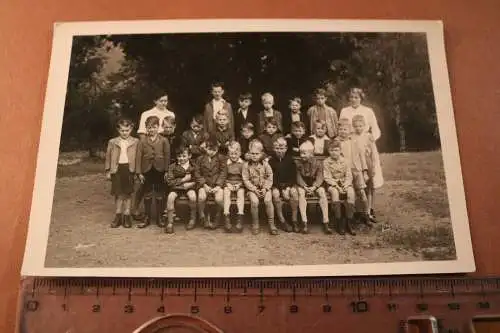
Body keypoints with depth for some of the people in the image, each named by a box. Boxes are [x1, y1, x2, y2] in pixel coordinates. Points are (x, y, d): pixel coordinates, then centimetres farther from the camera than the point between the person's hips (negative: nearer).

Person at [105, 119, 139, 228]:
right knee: (118, 193, 4)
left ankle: (127, 216, 14)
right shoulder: (112, 142, 6)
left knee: (128, 193, 5)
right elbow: (108, 157, 9)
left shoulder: (135, 142, 1)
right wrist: (108, 171, 5)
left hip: (130, 169, -1)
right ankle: (118, 215, 14)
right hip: (117, 169, 1)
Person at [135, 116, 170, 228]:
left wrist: (166, 171, -6)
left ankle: (159, 218, 18)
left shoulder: (164, 141, -1)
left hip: (159, 170, -1)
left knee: (159, 195, 8)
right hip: (147, 171, 1)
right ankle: (147, 218, 18)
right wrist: (139, 172, -7)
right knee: (147, 195, 9)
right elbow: (138, 157, -1)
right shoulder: (142, 142, 2)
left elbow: (167, 156, -2)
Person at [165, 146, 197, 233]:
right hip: (176, 188, 1)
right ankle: (170, 222, -22)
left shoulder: (193, 166, 4)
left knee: (192, 196, -33)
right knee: (170, 197, -30)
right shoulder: (173, 167, 3)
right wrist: (183, 180, -12)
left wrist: (190, 184, -15)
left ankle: (193, 219, -9)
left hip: (189, 187, 0)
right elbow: (169, 181, -4)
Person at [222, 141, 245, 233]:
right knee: (226, 192, -28)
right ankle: (226, 217, -32)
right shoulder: (226, 163, 5)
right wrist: (227, 184, -8)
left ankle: (240, 217, -32)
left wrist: (239, 184, -10)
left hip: (240, 184, -1)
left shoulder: (242, 164, 3)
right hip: (228, 183, 1)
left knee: (241, 193, -28)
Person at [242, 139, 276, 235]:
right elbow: (245, 179, -3)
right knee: (254, 201, -28)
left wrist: (265, 188, -12)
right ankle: (255, 224, -9)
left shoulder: (265, 164, 1)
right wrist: (254, 189, -13)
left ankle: (271, 224, -14)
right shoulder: (246, 165, -1)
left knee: (268, 200, -26)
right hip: (252, 188, 0)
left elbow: (270, 178, 2)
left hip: (265, 188, 1)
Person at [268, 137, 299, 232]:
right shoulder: (271, 160, 1)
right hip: (276, 185, -1)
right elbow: (270, 177, -2)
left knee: (294, 192, -29)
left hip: (289, 184, 1)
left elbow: (294, 175, 3)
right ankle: (282, 220, -21)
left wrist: (288, 187, -11)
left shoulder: (290, 159, 4)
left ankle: (294, 220, -18)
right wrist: (281, 188, -13)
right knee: (276, 194, -31)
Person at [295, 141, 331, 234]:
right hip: (302, 185, 0)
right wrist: (305, 187, -22)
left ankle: (326, 222, -29)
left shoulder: (318, 163, -4)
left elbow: (319, 178, -8)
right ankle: (304, 223, -34)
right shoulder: (298, 163, -3)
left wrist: (314, 187, -26)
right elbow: (298, 177, -6)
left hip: (315, 185, 0)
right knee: (301, 193, -32)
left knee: (322, 192, -29)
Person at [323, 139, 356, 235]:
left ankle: (349, 222, -25)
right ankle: (339, 223, -31)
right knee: (334, 192, -36)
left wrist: (345, 185, -15)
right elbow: (327, 177, -5)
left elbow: (349, 176, 3)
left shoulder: (345, 161, 6)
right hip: (332, 184, -2)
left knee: (351, 192, -30)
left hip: (344, 183, 2)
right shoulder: (326, 162, 0)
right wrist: (336, 186, -18)